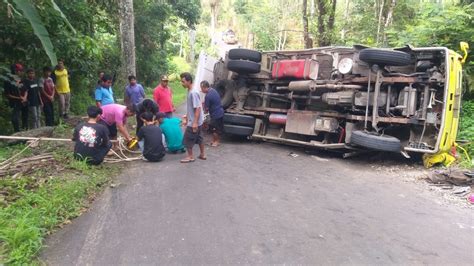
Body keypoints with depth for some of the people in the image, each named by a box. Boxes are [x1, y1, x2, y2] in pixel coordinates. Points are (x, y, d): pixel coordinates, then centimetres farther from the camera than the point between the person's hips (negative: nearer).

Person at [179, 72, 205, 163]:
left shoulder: (193, 93, -22)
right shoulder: (189, 92, 8)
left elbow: (198, 108, -25)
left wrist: (195, 122, -26)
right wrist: (187, 119, 22)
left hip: (194, 122, -9)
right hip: (195, 121, 9)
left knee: (187, 140, 1)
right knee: (199, 138, 17)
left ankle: (190, 156, 14)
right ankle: (202, 154, 27)